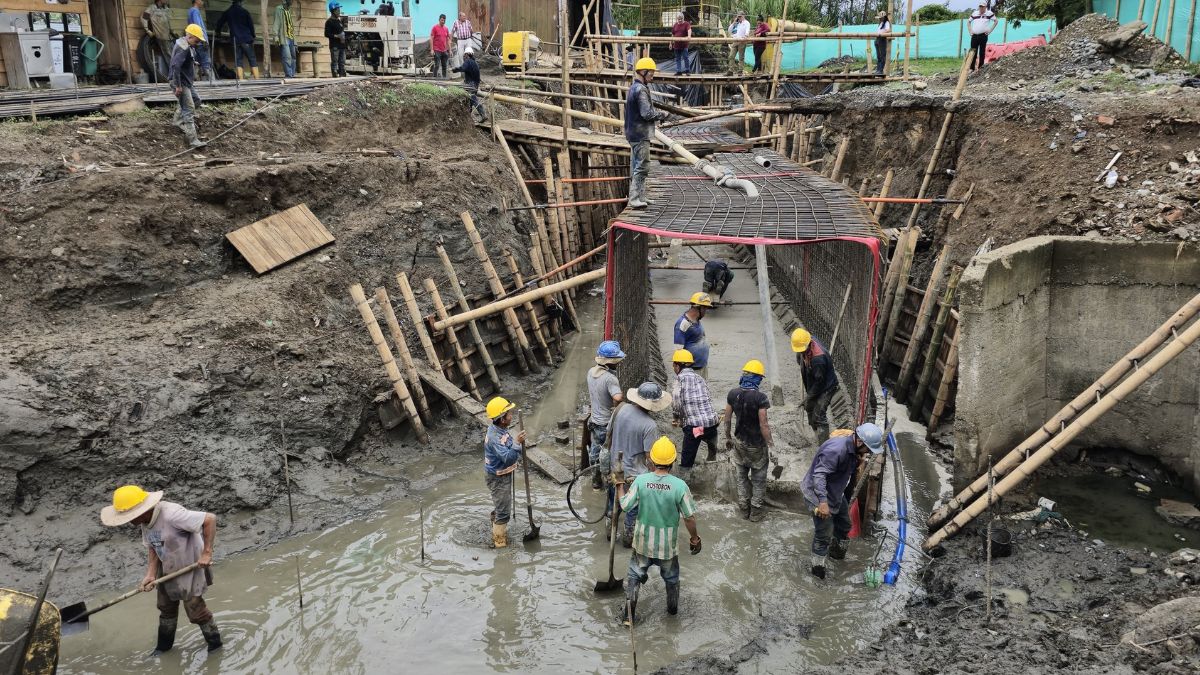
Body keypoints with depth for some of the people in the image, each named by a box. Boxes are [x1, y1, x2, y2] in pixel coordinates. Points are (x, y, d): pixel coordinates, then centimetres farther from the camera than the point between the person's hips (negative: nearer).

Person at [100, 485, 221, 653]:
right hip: (167, 570, 8)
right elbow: (152, 548, 2)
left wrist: (207, 553, -33)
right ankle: (164, 645, 40)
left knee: (195, 610, 2)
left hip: (190, 568, -8)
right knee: (166, 608, 20)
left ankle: (214, 642, 24)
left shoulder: (171, 515, -34)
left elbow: (210, 519, -35)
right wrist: (151, 575, -12)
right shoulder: (146, 521, -7)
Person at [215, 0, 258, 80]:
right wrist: (252, 37, 15)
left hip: (236, 40, 1)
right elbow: (251, 25, 3)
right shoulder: (245, 12, 2)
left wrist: (218, 32, 38)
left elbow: (219, 23, 19)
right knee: (252, 60, 0)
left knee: (238, 61, 1)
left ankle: (241, 81, -11)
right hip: (247, 39, -1)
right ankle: (257, 79, -10)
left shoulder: (227, 13, 10)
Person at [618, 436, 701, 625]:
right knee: (671, 577, 25)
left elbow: (625, 506, -10)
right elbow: (689, 517, -14)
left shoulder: (641, 481, -19)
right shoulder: (679, 486, -21)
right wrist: (694, 538, 3)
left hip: (643, 542, 0)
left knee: (636, 575, 20)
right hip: (668, 545, 0)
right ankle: (673, 608, 44)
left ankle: (629, 613, 25)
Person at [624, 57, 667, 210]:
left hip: (633, 133, 11)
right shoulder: (641, 90, -17)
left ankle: (639, 197, 22)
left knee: (636, 166, 14)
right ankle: (635, 199, -10)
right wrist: (662, 114, -7)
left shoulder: (633, 88, 15)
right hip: (641, 134, -11)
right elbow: (647, 113, -22)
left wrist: (656, 113, 11)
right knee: (642, 167, -9)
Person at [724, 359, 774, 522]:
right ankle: (755, 512, 23)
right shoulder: (760, 398, -23)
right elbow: (764, 425, -21)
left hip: (739, 443, 4)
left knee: (741, 476, 20)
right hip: (757, 445, -4)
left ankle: (744, 509, 31)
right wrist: (770, 445, -10)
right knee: (758, 479, 14)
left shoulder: (733, 394, -9)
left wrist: (727, 438, 15)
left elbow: (727, 419, 0)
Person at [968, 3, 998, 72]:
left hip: (983, 36, -3)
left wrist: (990, 30, -1)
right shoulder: (974, 13, 11)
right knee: (973, 52, 1)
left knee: (982, 52, 1)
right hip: (974, 36, 3)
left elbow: (996, 21, 4)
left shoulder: (989, 13, 1)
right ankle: (972, 68, 5)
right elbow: (968, 21, 23)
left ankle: (980, 67, 6)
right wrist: (970, 30, 12)